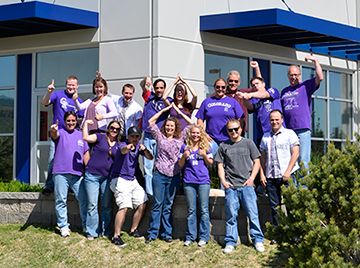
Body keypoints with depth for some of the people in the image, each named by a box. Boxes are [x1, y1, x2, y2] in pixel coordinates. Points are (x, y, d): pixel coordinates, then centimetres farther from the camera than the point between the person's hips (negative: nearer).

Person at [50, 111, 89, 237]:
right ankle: (63, 226, 9)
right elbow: (54, 135, -21)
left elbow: (86, 154, 19)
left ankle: (87, 225, 14)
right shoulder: (60, 133, 4)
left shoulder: (81, 135, 16)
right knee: (61, 200, 0)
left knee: (83, 199, 3)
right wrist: (53, 131, -45)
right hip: (61, 173, -3)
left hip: (78, 173, 3)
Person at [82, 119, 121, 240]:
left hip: (107, 177, 4)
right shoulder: (100, 137, 0)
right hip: (92, 175, -4)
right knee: (92, 204, -2)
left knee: (107, 206, 7)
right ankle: (92, 232, 4)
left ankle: (105, 231, 17)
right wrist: (86, 123, -14)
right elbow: (86, 137, -15)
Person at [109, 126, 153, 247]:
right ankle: (116, 236, -14)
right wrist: (127, 147, -67)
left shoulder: (138, 146, 5)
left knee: (142, 204, 8)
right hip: (120, 180, -8)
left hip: (132, 180, 8)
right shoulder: (123, 145, -17)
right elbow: (122, 150, -42)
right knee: (124, 207, -19)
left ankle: (133, 230, 24)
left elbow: (150, 157, 1)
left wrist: (144, 149, -21)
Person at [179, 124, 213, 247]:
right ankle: (190, 236, 12)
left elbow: (210, 163, 9)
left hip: (203, 181, -1)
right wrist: (184, 156, -9)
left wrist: (204, 155, -8)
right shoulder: (185, 147, 9)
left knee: (204, 209, 0)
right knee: (191, 210, 6)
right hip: (189, 182, 1)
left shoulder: (205, 146, 8)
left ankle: (204, 237, 5)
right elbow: (180, 165, 9)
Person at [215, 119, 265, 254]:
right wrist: (223, 181, -1)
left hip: (247, 185, -1)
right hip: (230, 186, 1)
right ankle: (230, 242, 8)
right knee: (231, 215, 2)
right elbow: (220, 165, 12)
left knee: (253, 214, -2)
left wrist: (251, 178, -3)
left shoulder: (248, 143, 8)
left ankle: (258, 240, 7)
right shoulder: (223, 146, 10)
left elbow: (256, 162, 8)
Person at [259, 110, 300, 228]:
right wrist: (262, 174, 7)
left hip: (287, 176, -4)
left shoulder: (290, 134, 3)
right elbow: (262, 157, 17)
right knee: (274, 206, 5)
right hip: (270, 177, 4)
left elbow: (295, 153, -4)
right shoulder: (265, 137, 16)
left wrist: (288, 172, -12)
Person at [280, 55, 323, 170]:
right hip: (287, 130, 5)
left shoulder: (305, 86, 8)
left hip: (303, 129, -5)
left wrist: (315, 61, -8)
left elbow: (320, 77, -8)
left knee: (303, 160, -8)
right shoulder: (284, 91, 22)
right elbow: (280, 110, 24)